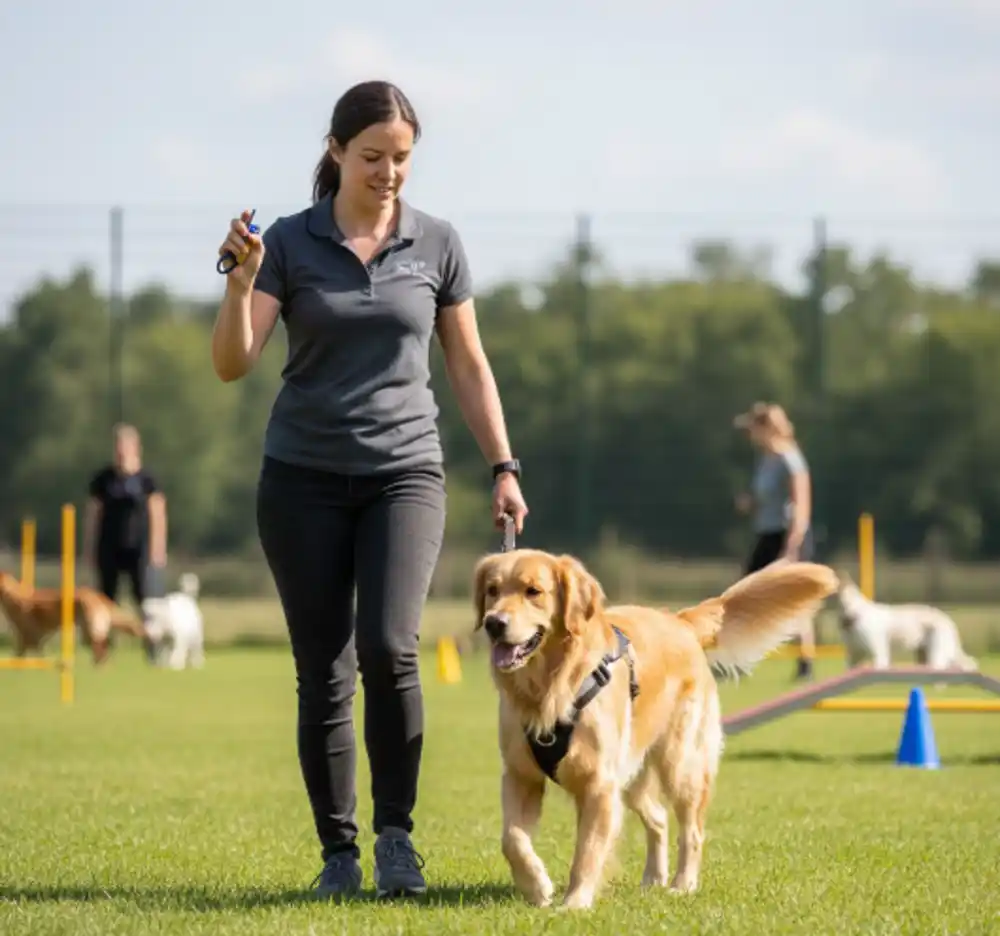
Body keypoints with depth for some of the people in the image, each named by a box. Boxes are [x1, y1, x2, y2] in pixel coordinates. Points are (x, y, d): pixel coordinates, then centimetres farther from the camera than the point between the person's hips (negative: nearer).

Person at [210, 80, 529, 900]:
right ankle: (338, 854, 10)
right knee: (324, 672, 0)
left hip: (405, 473, 0)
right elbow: (232, 365, -8)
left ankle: (395, 832, -6)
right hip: (304, 479, 0)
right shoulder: (289, 243, -1)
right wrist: (241, 279, -23)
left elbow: (469, 367, 10)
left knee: (387, 647, -20)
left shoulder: (437, 244, 3)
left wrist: (504, 468, 3)